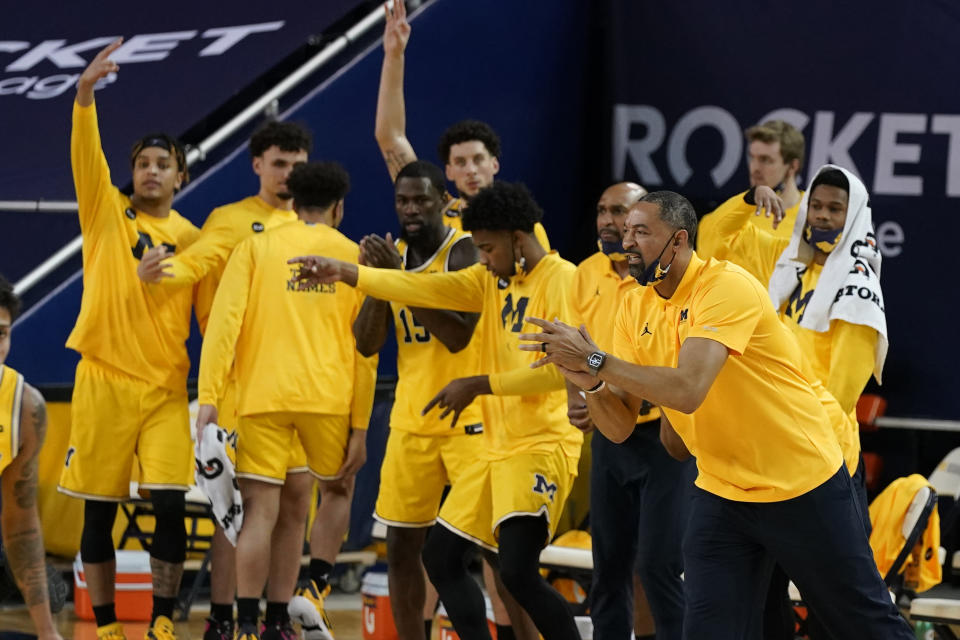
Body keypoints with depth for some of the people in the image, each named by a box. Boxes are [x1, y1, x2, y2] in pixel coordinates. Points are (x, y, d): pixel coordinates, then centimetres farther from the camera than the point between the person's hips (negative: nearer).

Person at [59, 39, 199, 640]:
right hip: (103, 381, -1)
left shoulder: (192, 239, 8)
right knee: (99, 511, 3)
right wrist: (85, 94, -29)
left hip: (166, 388, 1)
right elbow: (86, 155, -12)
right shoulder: (106, 210, 4)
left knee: (170, 505, -8)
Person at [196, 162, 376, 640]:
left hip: (263, 395, 0)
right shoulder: (354, 256, 10)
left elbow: (224, 320, -4)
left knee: (261, 511, -1)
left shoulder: (254, 248, 8)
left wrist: (209, 397, -7)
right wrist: (360, 426, 10)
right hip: (328, 397, 0)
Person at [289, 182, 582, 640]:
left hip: (542, 446, -9)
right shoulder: (493, 279, 12)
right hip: (497, 445, 9)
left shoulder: (561, 279, -12)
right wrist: (346, 273, -3)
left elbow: (562, 368, -20)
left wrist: (479, 386, -14)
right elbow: (426, 289, 7)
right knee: (440, 556, 11)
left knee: (518, 571, -23)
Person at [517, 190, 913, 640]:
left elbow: (688, 390, -34)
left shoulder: (726, 287, -20)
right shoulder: (636, 308, 1)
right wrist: (589, 383, -22)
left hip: (805, 489, -6)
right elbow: (619, 426, -1)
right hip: (721, 496, 6)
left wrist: (596, 360, -33)